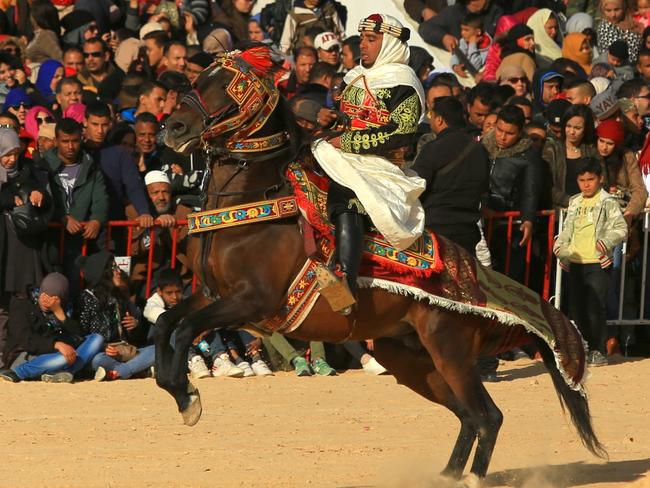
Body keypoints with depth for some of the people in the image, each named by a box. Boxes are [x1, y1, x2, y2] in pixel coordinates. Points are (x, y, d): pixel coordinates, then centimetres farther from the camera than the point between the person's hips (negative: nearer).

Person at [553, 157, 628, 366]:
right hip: (575, 263, 6)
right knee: (575, 308, 9)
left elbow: (621, 228, -9)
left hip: (597, 263, -6)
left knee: (594, 308, -9)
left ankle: (598, 351, -2)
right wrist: (560, 247, 7)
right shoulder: (575, 203, 15)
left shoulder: (607, 203, -3)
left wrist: (607, 241, -26)